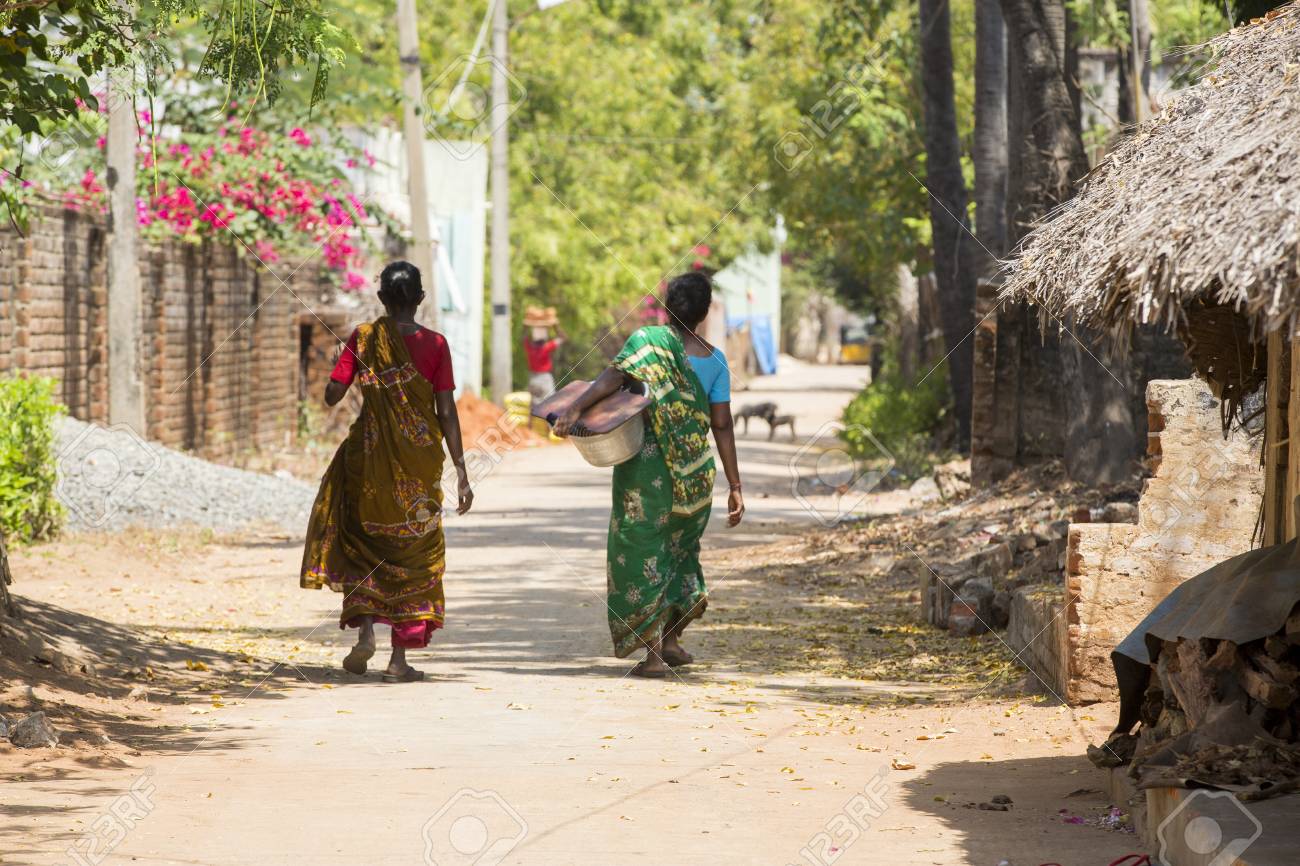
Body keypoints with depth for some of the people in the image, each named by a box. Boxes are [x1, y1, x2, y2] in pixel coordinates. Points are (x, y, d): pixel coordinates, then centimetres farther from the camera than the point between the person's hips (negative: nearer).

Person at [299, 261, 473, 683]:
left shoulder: (364, 338, -4)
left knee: (362, 541, 19)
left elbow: (332, 394, -7)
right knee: (413, 553, 9)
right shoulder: (435, 344, -5)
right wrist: (461, 472, -3)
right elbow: (447, 413, -7)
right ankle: (399, 659, 6)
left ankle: (364, 628, 0)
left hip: (370, 457, 0)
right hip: (420, 464, 0)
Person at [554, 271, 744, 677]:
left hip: (646, 462, -3)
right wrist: (735, 487, 3)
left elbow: (615, 376, -22)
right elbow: (722, 426, 1)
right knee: (679, 549, 22)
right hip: (695, 472, 3)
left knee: (643, 550, 4)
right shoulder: (714, 360, 4)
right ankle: (671, 639, 24)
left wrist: (575, 407, -29)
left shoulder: (647, 339, -4)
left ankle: (652, 652, -1)